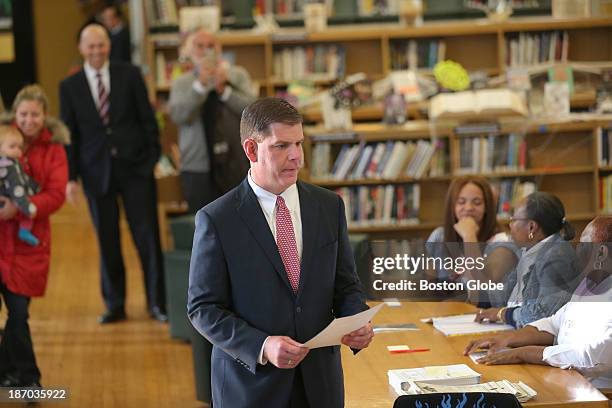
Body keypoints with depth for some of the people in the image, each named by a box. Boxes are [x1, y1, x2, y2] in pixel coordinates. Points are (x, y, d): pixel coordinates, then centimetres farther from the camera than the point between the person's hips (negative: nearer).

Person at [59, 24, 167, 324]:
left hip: (135, 167, -1)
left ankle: (157, 302, 10)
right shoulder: (69, 86, 4)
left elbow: (147, 119, 3)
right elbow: (69, 134, 4)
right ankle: (114, 305, 17)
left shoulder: (129, 75, 3)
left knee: (148, 237, 1)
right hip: (97, 172, 1)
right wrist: (71, 176, -1)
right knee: (107, 241, 6)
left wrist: (154, 157, -3)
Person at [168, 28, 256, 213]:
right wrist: (200, 85, -18)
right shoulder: (181, 83, 7)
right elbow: (178, 115, -11)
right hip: (198, 169, 0)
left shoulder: (238, 75, 9)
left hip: (237, 165, 1)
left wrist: (224, 90, -15)